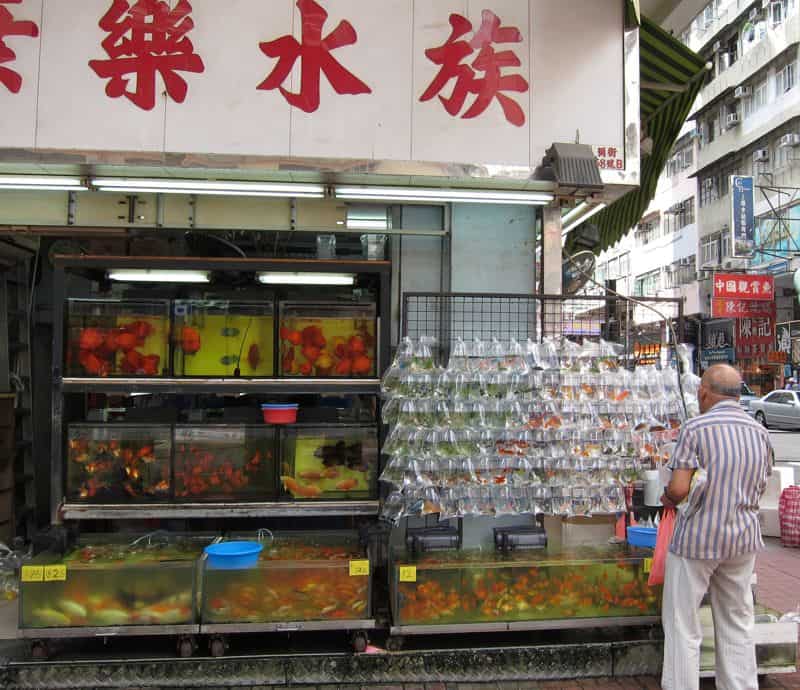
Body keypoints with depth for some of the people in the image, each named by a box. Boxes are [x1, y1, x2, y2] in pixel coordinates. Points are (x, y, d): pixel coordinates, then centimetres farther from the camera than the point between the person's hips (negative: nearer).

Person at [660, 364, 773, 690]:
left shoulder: (695, 428, -15)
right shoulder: (760, 432, 3)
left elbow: (679, 489, -21)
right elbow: (758, 491, 11)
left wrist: (668, 497, 0)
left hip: (697, 538, -6)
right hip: (744, 538, 6)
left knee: (683, 626, 6)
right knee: (737, 624, 19)